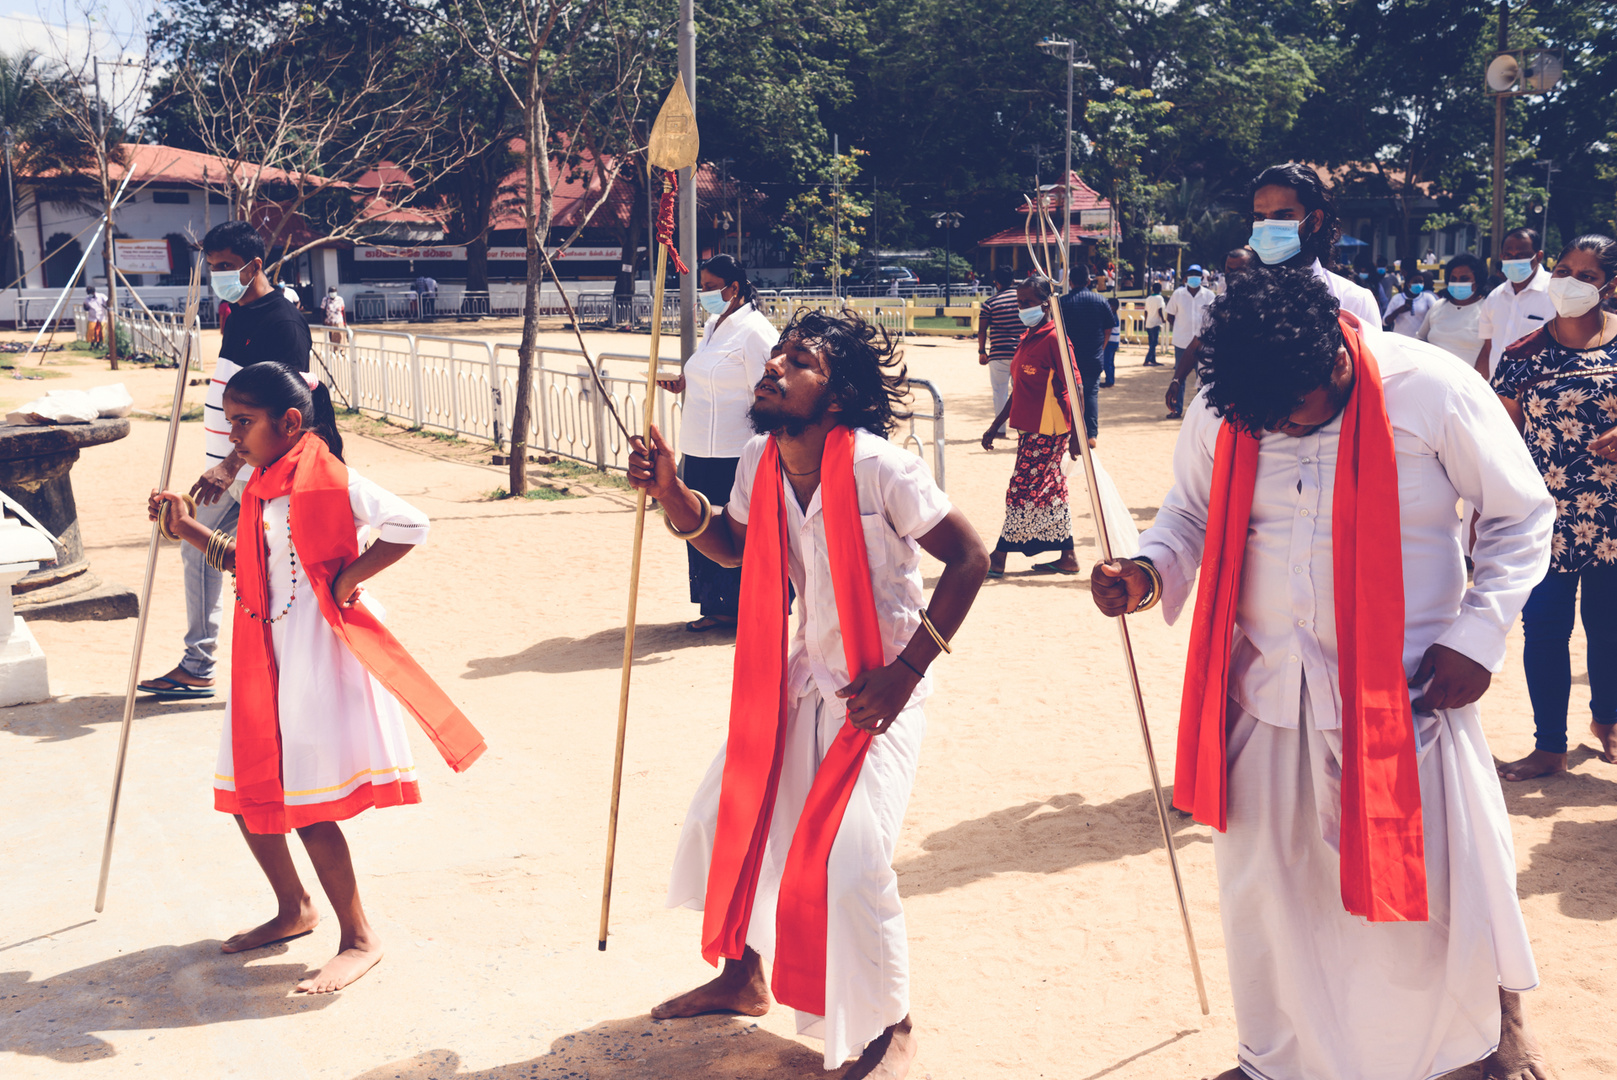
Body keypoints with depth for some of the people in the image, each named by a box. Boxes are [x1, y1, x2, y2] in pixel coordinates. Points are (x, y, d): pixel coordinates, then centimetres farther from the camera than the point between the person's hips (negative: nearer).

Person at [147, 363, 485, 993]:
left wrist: (344, 580, -19)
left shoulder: (328, 480, -15)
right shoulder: (262, 487, 12)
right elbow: (243, 562, 22)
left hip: (319, 657, -9)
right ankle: (294, 910, 35)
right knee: (247, 793, 14)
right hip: (266, 659, 9)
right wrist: (186, 527, 12)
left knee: (308, 806, -7)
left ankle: (359, 940, 8)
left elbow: (409, 526, -23)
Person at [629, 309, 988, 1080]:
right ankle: (742, 978, 38)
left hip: (877, 690, -7)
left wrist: (905, 670, -20)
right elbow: (733, 546, 16)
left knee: (849, 862, -15)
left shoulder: (881, 469, -23)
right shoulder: (760, 464, -2)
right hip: (801, 674, 7)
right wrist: (670, 493, -2)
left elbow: (967, 557, -18)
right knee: (727, 815, 13)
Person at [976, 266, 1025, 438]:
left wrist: (982, 351, 7)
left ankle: (1000, 429, 7)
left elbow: (982, 331, -4)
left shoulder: (989, 303, -4)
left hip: (999, 355, -2)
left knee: (1000, 392, 5)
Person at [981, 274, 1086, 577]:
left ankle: (998, 559, 4)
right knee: (1051, 491, 12)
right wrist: (995, 426, 21)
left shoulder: (1055, 339, -14)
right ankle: (1067, 557, 19)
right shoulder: (1027, 340, 14)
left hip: (1048, 432, -9)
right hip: (1030, 430, 9)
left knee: (1022, 490, -3)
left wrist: (1076, 435, -18)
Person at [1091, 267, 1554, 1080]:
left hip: (1405, 691, -2)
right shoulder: (1218, 411, -6)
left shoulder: (1431, 390, -14)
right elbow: (1191, 513, 10)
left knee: (1441, 876, 9)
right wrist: (1149, 571, -11)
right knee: (1262, 887, 14)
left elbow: (1521, 515, -3)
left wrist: (1478, 633, -11)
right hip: (1269, 687, 3)